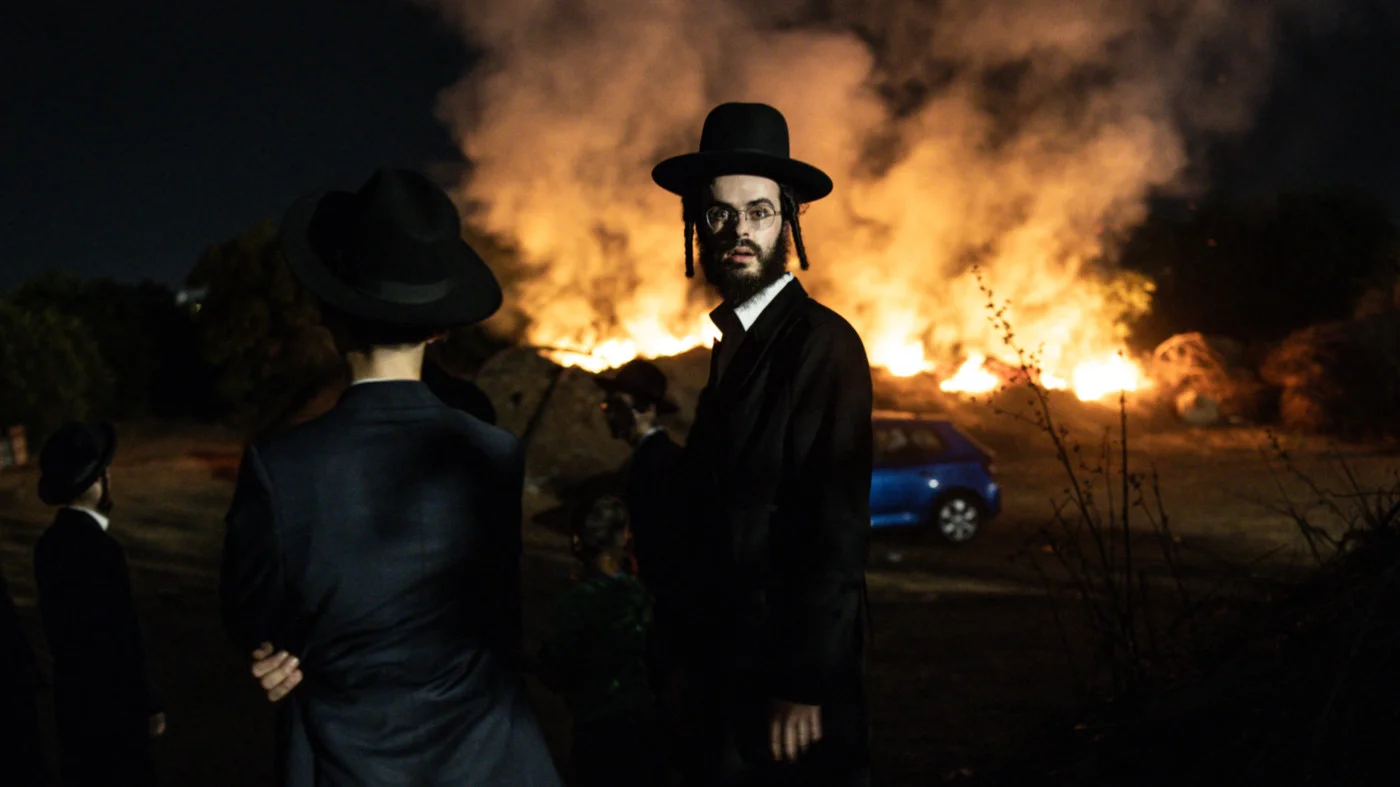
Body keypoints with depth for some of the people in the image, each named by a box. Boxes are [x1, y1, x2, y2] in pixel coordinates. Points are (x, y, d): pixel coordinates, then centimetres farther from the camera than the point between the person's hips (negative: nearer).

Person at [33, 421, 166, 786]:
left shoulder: (52, 541, 3)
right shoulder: (100, 550, -24)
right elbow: (121, 639, -21)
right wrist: (148, 705, -11)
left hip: (74, 700, 9)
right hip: (109, 705, -9)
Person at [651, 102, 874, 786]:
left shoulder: (823, 343, -15)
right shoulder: (732, 343, 11)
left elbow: (839, 531, -20)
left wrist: (805, 688, -21)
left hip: (789, 677, -8)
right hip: (728, 666, 8)